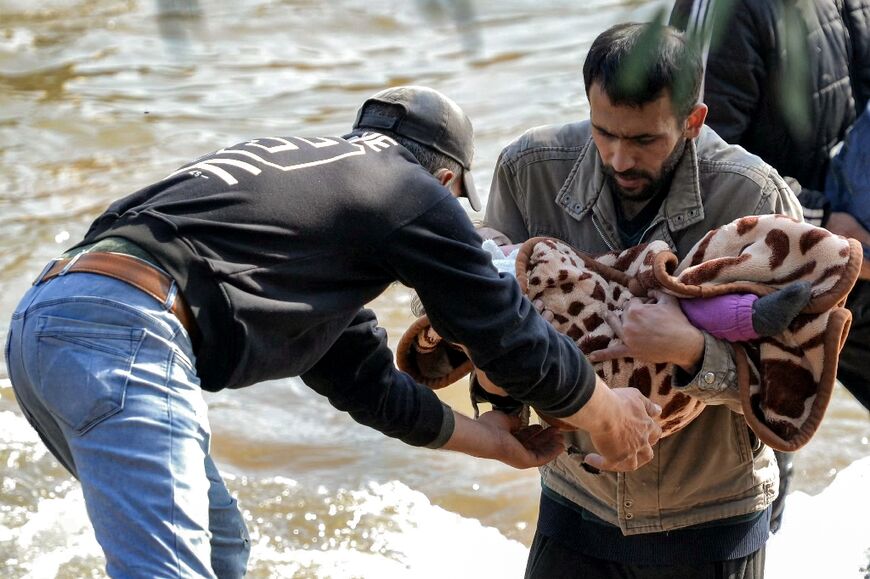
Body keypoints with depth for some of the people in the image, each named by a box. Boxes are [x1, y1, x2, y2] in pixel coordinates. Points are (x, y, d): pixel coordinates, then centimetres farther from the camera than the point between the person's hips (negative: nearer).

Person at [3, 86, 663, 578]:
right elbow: (509, 334, 13)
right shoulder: (415, 191, 10)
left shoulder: (306, 165, 32)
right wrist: (609, 415, 30)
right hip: (126, 329, -10)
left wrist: (489, 438, 42)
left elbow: (362, 377, 35)